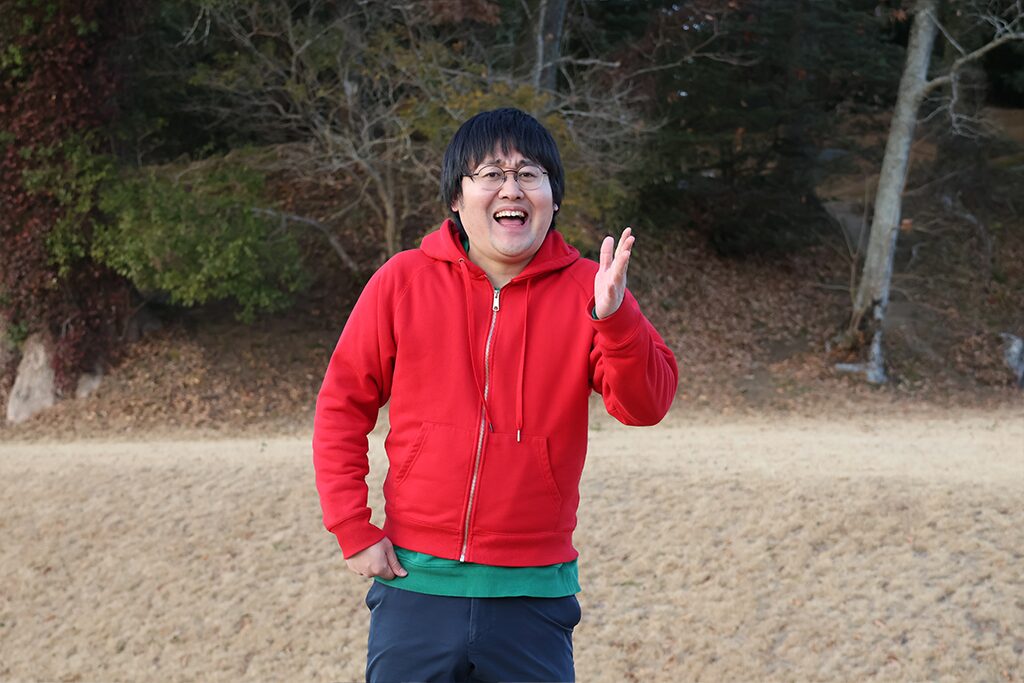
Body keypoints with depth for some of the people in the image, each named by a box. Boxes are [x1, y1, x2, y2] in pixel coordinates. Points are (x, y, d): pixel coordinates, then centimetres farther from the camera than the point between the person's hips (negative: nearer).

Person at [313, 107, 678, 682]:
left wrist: (613, 317, -28)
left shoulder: (585, 290, 0)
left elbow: (646, 405, -11)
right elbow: (342, 408, 4)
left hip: (534, 596, 0)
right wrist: (353, 530, -2)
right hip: (416, 586, 0)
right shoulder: (402, 282, -1)